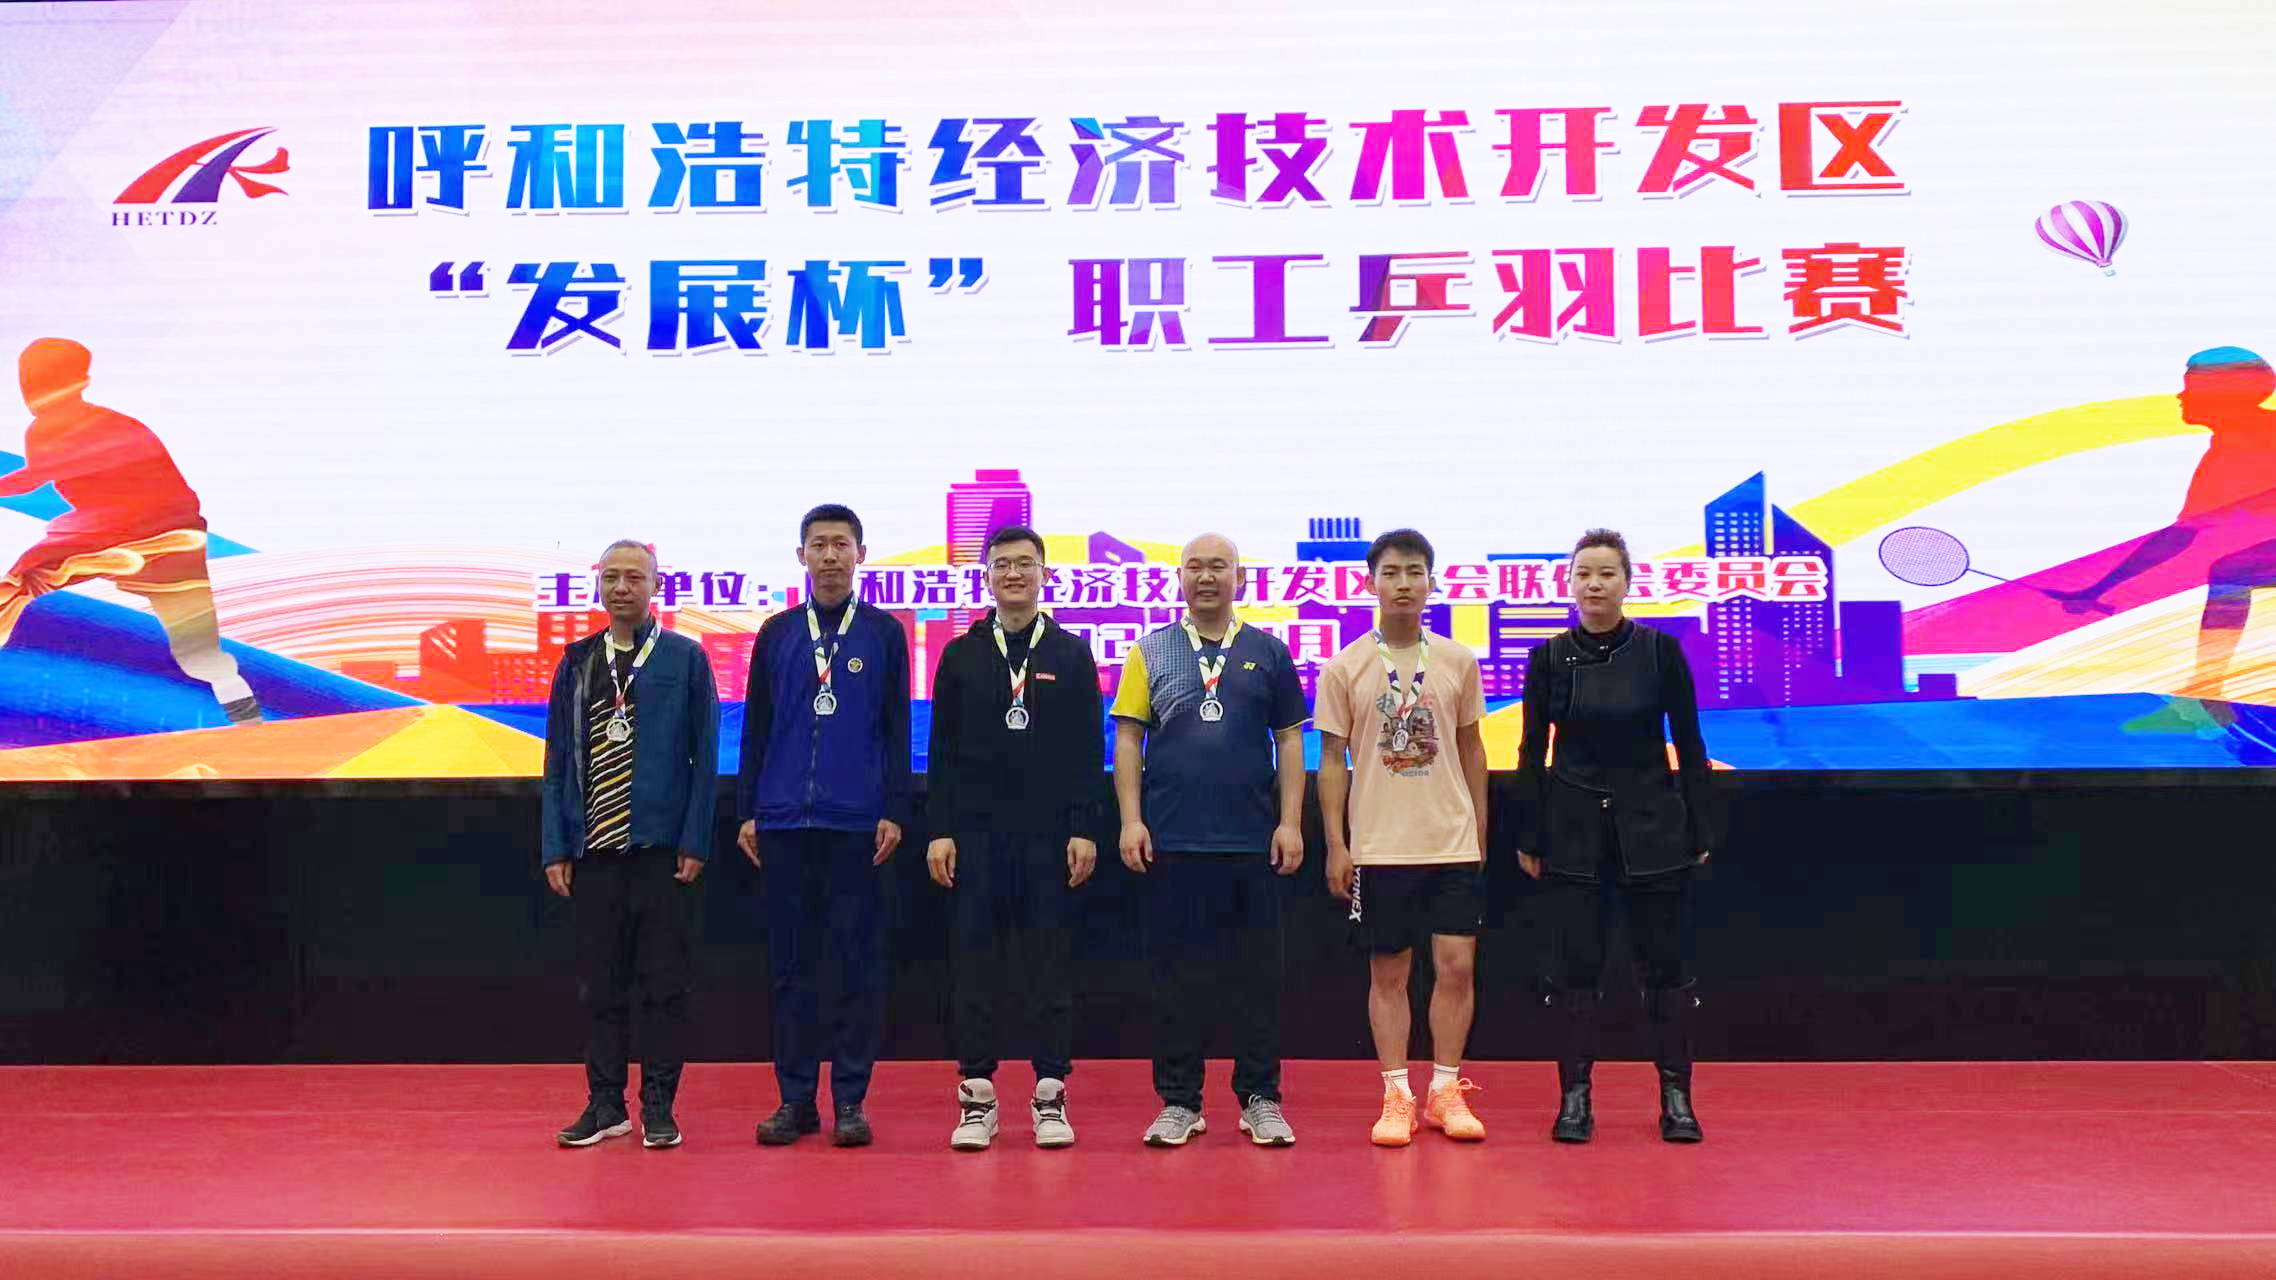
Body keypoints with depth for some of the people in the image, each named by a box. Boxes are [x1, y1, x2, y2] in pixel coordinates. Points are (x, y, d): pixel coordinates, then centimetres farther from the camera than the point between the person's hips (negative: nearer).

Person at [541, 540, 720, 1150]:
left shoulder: (685, 658, 3)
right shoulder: (577, 661, 12)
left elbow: (705, 758, 0)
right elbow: (558, 758, 11)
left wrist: (695, 843, -7)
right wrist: (555, 847, 4)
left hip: (661, 848, -3)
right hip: (593, 849, 3)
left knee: (664, 984, 2)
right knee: (599, 985, 9)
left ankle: (658, 1108, 11)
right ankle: (605, 1104, 19)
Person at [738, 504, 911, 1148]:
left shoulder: (883, 633, 5)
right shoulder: (776, 633, 10)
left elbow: (897, 729, 3)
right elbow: (756, 728, 11)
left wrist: (894, 811, -4)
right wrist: (748, 813, 6)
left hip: (858, 824, -2)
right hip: (783, 823, 2)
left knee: (859, 962, 2)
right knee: (791, 964, 6)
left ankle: (850, 1100, 10)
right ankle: (795, 1098, 15)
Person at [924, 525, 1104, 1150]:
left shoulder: (1071, 654, 7)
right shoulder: (960, 656, 9)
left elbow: (1090, 750, 4)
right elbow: (942, 751, 6)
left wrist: (1084, 829, -4)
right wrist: (939, 830, -1)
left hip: (1051, 835, -1)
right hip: (976, 834, 1)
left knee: (1052, 968, 3)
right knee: (975, 968, 3)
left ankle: (1051, 1096, 11)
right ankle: (976, 1097, 11)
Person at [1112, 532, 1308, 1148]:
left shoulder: (1268, 652, 8)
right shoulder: (1150, 653, 7)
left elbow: (1289, 740, 8)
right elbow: (1128, 738, 4)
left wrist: (1290, 822, 0)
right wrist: (1131, 820, -4)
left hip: (1252, 842, 0)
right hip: (1171, 842, 0)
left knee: (1256, 974, 5)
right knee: (1176, 975, 6)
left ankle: (1261, 1100, 15)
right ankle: (1179, 1102, 16)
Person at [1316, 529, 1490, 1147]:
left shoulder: (1458, 661, 5)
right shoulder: (1344, 668, -1)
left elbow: (1471, 749, 12)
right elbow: (1332, 759, 1)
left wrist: (1479, 829, 10)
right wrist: (1336, 845, -3)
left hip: (1453, 842, 1)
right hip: (1378, 847, -1)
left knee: (1456, 965, 0)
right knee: (1388, 974, 5)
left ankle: (1446, 1091, 14)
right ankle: (1396, 1096, 14)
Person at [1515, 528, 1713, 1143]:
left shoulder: (1661, 650, -2)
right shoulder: (1549, 658, 0)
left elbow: (1689, 744, 2)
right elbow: (1532, 751, 4)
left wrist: (1699, 832, 0)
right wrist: (1529, 838, 2)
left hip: (1652, 826, 0)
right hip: (1573, 827, 1)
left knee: (1664, 962, 4)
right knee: (1576, 964, 3)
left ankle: (1676, 1097, 14)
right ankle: (1575, 1097, 12)